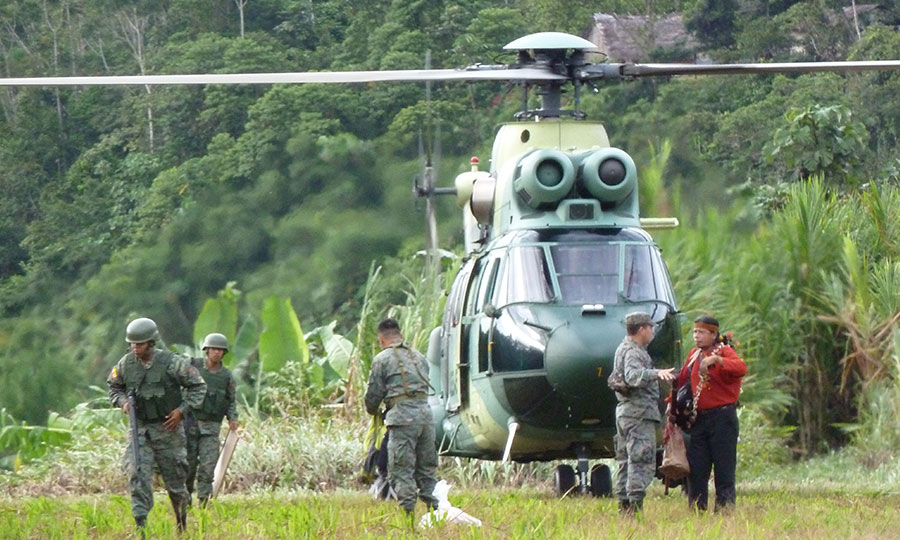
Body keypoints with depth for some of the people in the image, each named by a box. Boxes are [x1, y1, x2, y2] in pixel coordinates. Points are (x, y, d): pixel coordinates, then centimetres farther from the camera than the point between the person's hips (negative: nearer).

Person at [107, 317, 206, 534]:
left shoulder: (172, 363, -14)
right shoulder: (126, 364, -4)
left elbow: (198, 386, -2)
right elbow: (113, 385, 16)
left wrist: (181, 409, -11)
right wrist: (122, 401, -4)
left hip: (168, 429, -2)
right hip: (140, 429, 2)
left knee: (174, 479, 9)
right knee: (138, 476, -14)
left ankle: (182, 517, 35)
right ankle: (140, 524, -15)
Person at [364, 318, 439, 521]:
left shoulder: (382, 359, 3)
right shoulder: (418, 356, 22)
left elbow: (373, 394, 5)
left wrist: (372, 411, 25)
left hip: (402, 415, -6)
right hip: (426, 412, 6)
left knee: (401, 470, -5)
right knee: (427, 468, 12)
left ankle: (408, 514, -13)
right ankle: (434, 510, 10)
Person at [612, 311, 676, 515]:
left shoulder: (623, 349, 19)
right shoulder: (633, 352, -12)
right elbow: (633, 376, -33)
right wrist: (656, 374, -49)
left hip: (624, 412, 11)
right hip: (639, 414, -11)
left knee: (626, 461, 11)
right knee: (642, 461, -12)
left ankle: (624, 506, 11)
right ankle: (635, 505, -19)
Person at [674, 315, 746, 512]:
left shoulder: (724, 352, -6)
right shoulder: (693, 355, 14)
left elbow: (741, 368, -26)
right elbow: (682, 379, 25)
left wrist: (716, 359, -38)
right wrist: (673, 402, 15)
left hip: (722, 416, -6)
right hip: (699, 418, 6)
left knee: (724, 467, -3)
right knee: (696, 467, 5)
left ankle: (724, 509, -1)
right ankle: (696, 509, 8)